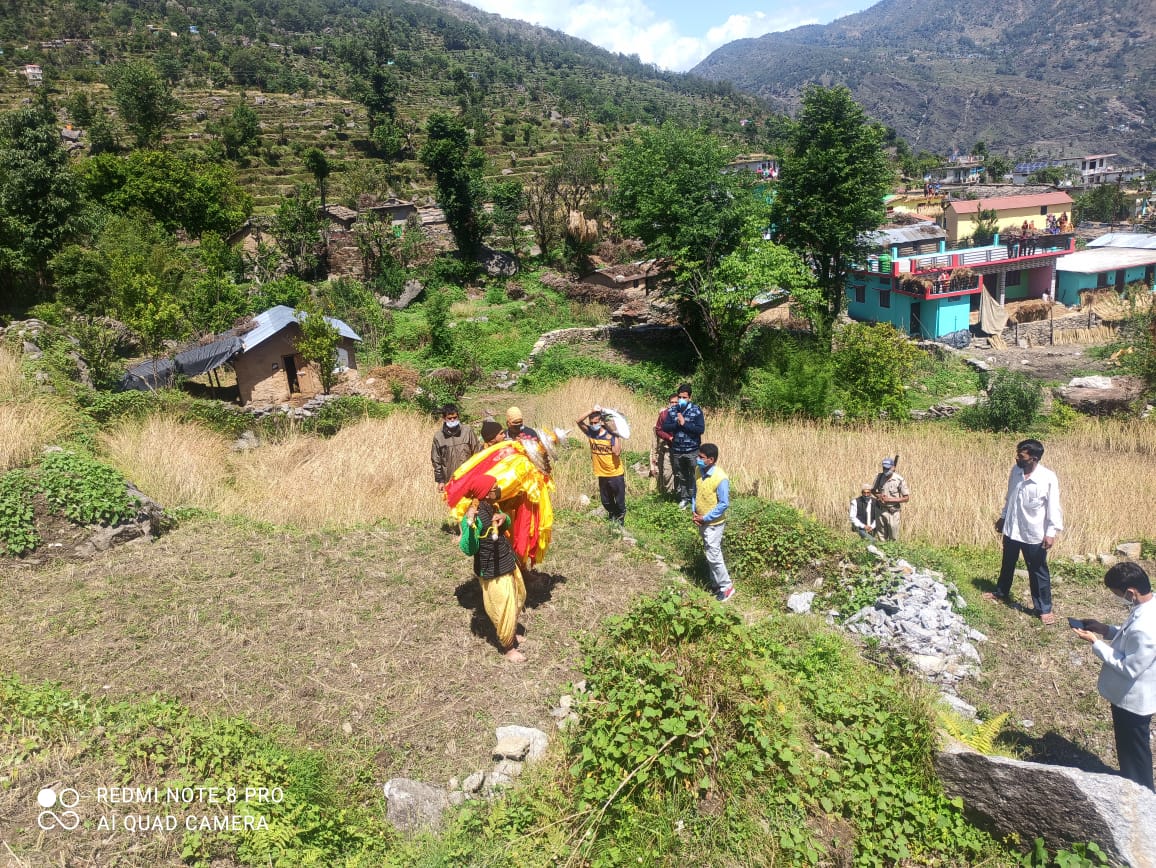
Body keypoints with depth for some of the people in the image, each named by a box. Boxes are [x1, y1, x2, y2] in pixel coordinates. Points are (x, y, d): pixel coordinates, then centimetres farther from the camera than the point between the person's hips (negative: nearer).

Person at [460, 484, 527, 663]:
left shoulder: (492, 507, -2)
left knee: (518, 598, 26)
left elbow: (505, 527, 16)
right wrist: (469, 523, -46)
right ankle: (507, 647, 29)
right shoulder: (475, 516, -28)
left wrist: (505, 517, -8)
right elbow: (468, 549, -32)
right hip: (493, 571, -9)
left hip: (508, 563, 9)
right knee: (505, 608, 5)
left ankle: (510, 633, 50)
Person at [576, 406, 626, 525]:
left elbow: (617, 452, -24)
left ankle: (620, 520, 28)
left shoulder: (611, 434, -15)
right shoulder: (590, 433, -4)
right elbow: (578, 421, -16)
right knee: (606, 502, 17)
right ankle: (613, 518, 40)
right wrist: (592, 411, -23)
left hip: (616, 474, -4)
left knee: (620, 501, 7)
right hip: (602, 474, 4)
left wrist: (617, 437, -23)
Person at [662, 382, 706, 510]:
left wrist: (684, 423, -21)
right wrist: (677, 424, -20)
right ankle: (684, 498, 29)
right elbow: (664, 427, -3)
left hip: (692, 451, -4)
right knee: (680, 476, 15)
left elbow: (701, 429, -17)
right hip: (676, 451, 4)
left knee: (694, 476, 6)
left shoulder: (696, 411, -9)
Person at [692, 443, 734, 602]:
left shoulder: (721, 479, -25)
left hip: (714, 523, -7)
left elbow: (724, 504, -21)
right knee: (710, 554, 17)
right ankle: (717, 583, 31)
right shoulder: (699, 472, -4)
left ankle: (726, 586, 13)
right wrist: (693, 511, -3)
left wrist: (705, 518, -17)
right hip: (702, 521, 7)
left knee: (713, 555, -3)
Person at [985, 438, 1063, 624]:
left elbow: (1053, 507, -16)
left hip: (1034, 534, -6)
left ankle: (1044, 608, 20)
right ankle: (1001, 593, 43)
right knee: (1007, 565, 24)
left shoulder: (1048, 478, -21)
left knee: (1038, 572, 7)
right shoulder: (1016, 470, -4)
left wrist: (1051, 532, -18)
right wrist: (1003, 516, 18)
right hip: (1011, 529, 6)